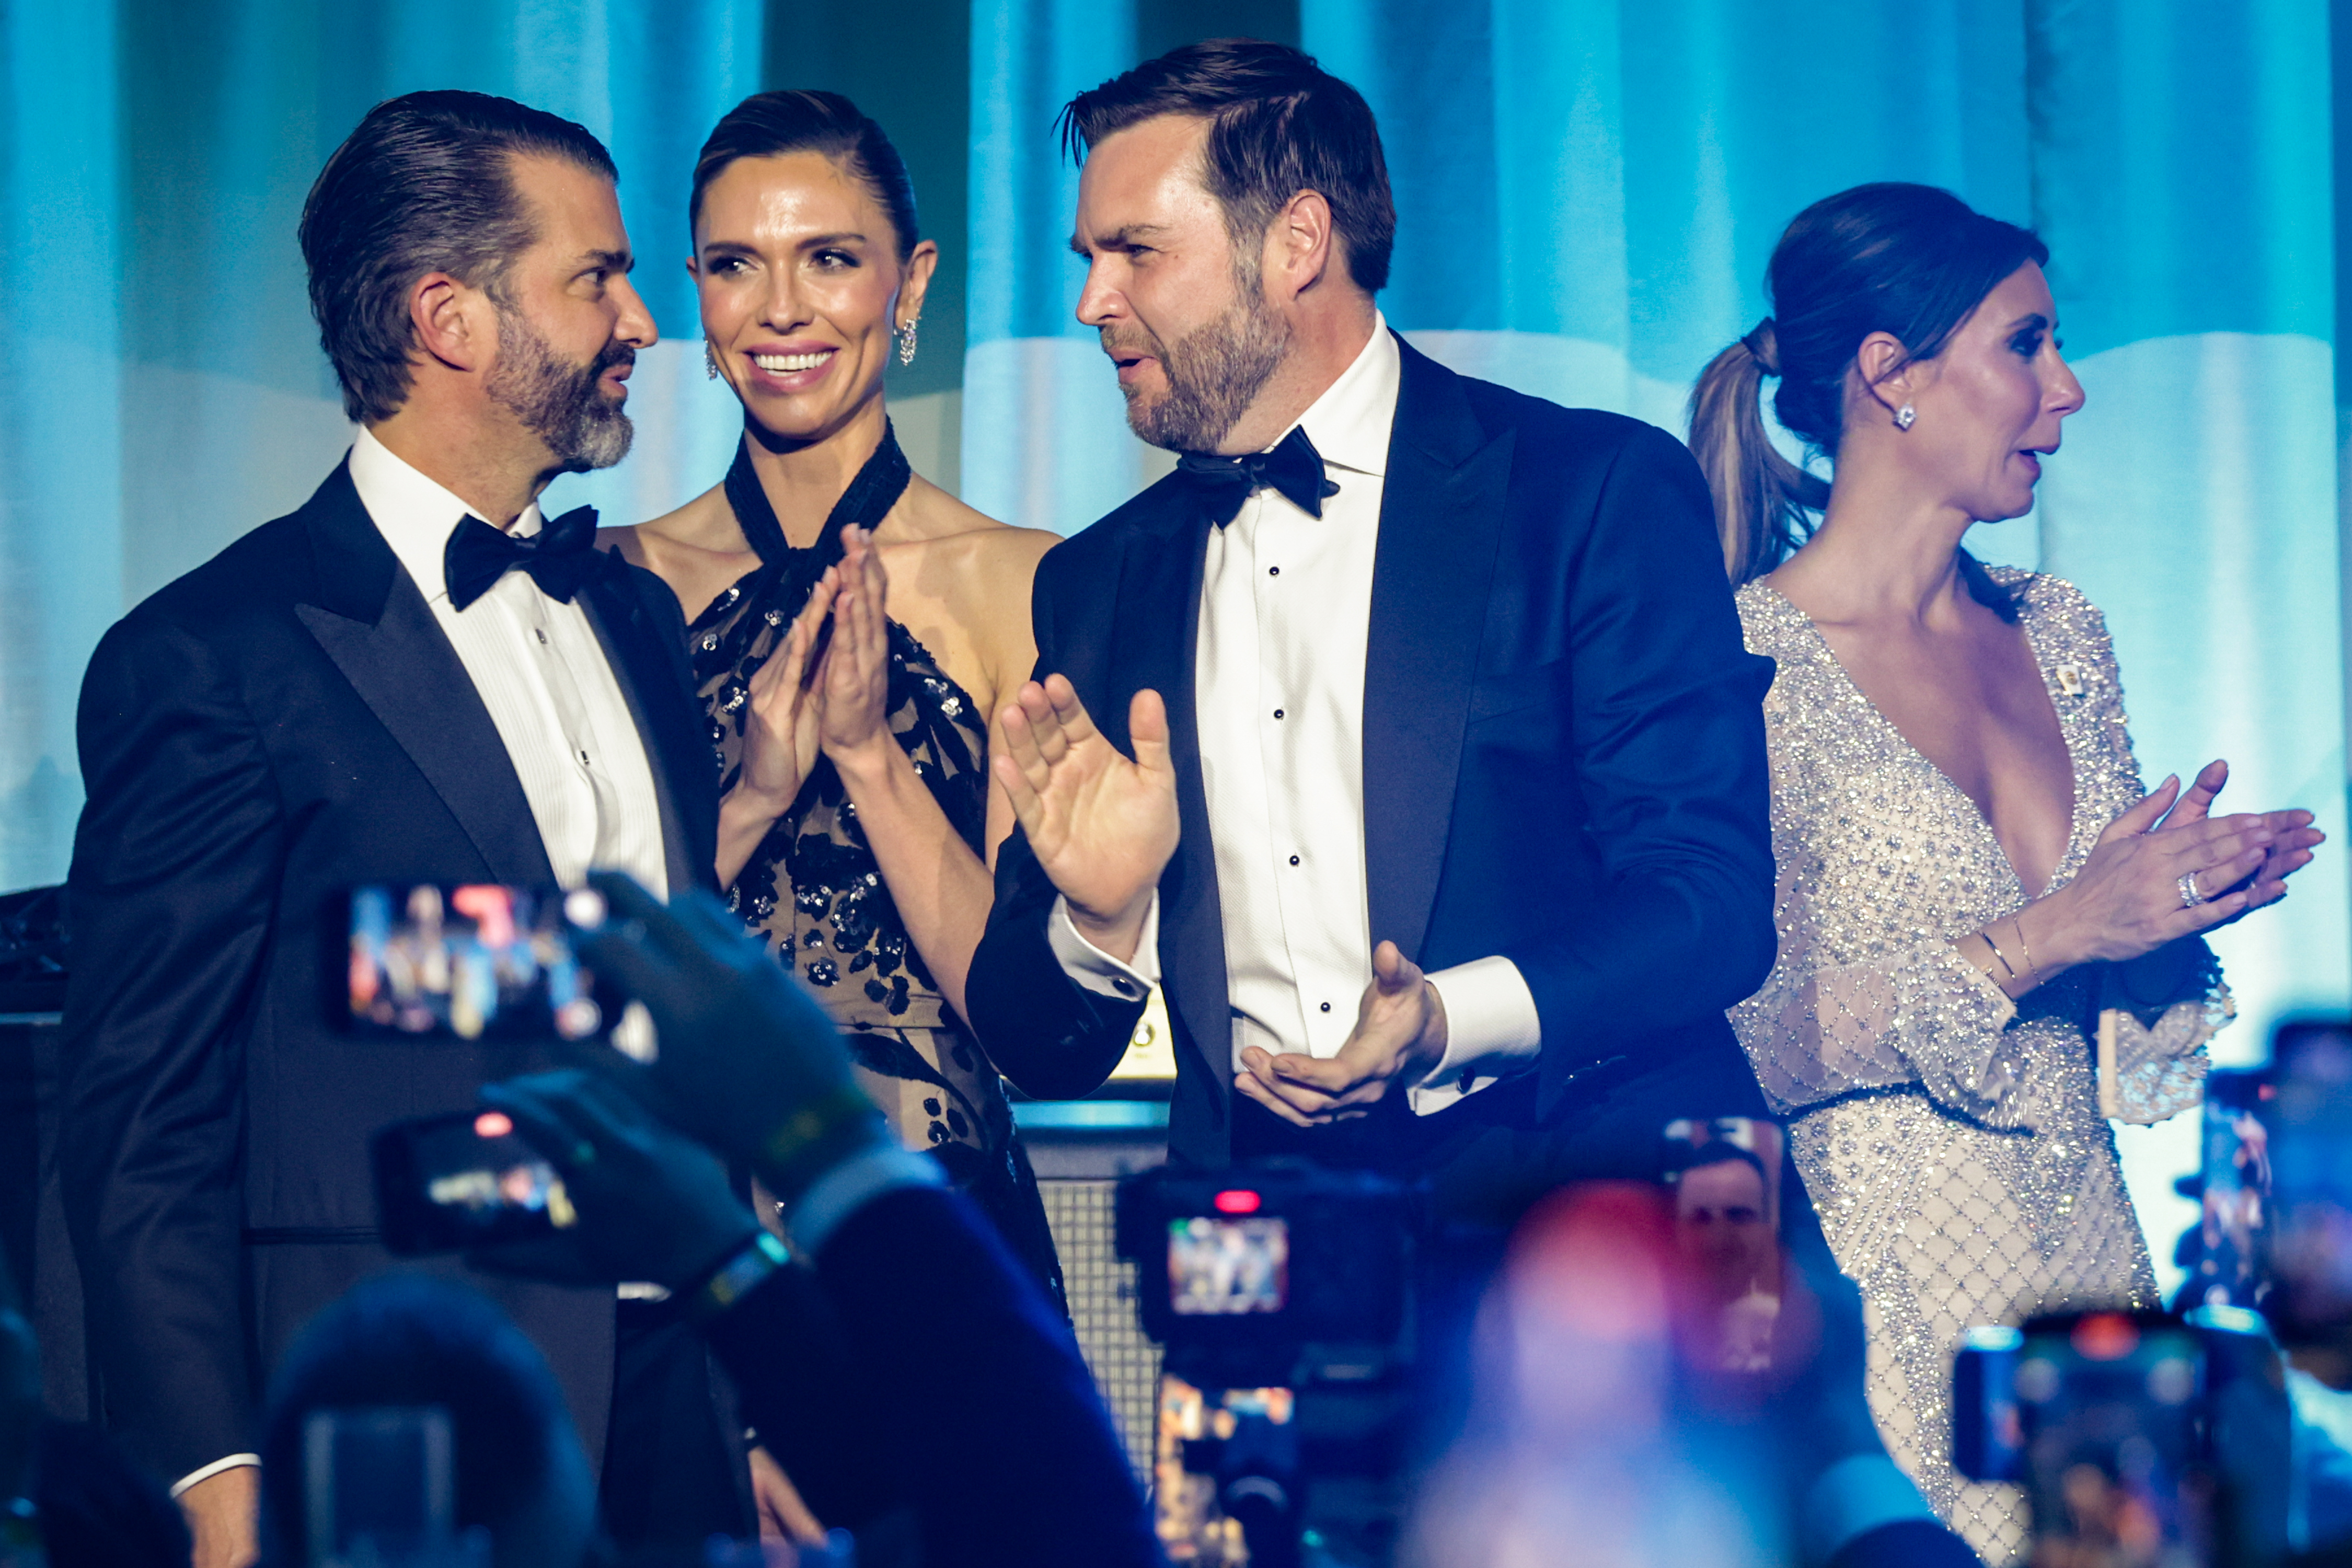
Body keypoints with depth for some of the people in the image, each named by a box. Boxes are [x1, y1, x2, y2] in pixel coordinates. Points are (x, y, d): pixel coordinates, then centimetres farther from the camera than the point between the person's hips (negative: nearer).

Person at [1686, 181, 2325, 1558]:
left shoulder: (2060, 636, 11)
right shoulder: (1754, 663, -11)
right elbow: (1745, 1041, -17)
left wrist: (2179, 902, -3)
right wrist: (2041, 939, -19)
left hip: (2087, 1264, 6)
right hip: (1879, 1296, -6)